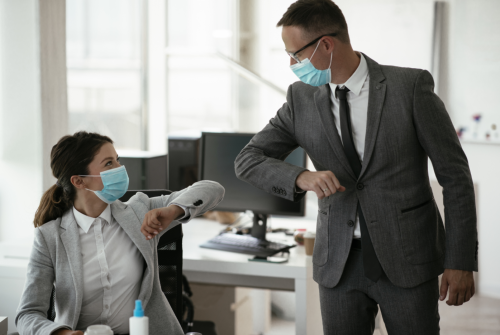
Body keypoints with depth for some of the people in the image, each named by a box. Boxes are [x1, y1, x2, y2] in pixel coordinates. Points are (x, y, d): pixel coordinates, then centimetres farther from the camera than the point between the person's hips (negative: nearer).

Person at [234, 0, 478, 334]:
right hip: (339, 263, 3)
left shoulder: (411, 86, -9)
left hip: (406, 257, -3)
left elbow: (455, 174, -6)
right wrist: (301, 177, -18)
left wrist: (461, 261, -8)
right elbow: (248, 160, 3)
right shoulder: (301, 98, 2)